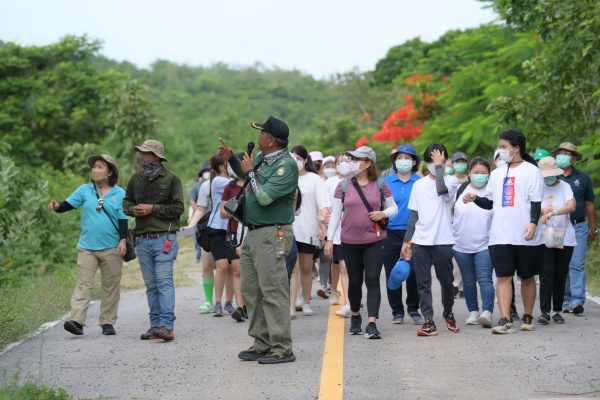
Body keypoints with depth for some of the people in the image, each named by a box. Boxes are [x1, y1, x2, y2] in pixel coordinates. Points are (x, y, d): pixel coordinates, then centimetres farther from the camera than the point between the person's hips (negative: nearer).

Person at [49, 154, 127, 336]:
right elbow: (69, 204, 0)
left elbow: (123, 219, -1)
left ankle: (108, 323, 14)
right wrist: (58, 206, -22)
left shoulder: (119, 194, 1)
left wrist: (123, 240, -9)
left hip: (111, 248, 0)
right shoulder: (85, 190, 4)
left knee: (111, 286, 6)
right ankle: (77, 321, -13)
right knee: (84, 283, -6)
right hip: (87, 246, 1)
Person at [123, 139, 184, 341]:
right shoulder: (136, 178, 12)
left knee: (164, 282, -12)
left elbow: (178, 208, -6)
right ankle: (155, 325, 12)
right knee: (151, 285, 8)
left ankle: (167, 325, -16)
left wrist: (152, 209, -12)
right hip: (142, 240, 5)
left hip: (164, 238, -5)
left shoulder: (171, 178, -2)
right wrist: (133, 210, -1)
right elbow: (126, 201, 22)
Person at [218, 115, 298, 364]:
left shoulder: (286, 165, -15)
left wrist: (250, 172, -9)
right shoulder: (262, 158, 11)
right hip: (253, 233, 10)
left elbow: (264, 197, -22)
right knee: (251, 291, 12)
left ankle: (282, 349, -5)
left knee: (273, 292, -9)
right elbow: (245, 176, 33)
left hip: (273, 235, -10)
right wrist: (231, 159, 17)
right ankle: (262, 345, 19)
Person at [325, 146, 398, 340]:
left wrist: (384, 213, -12)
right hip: (350, 242, 2)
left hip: (375, 241, -1)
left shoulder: (380, 185, 0)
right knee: (354, 281, 10)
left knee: (372, 280, -9)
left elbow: (394, 208, 10)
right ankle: (355, 316, 33)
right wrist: (329, 239, -1)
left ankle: (372, 324, -12)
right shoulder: (344, 186, 2)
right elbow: (336, 213, 3)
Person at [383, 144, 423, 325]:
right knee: (392, 274, 5)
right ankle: (397, 311, 16)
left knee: (413, 272, -1)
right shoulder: (386, 182, 5)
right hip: (391, 233, 1)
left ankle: (413, 308, 17)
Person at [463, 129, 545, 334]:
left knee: (527, 277, 9)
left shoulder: (531, 171, -1)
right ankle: (505, 320, -9)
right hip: (500, 236, 4)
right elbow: (490, 202, 17)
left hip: (525, 237, -4)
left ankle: (527, 317, 20)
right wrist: (475, 198, -1)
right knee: (503, 277, -5)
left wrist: (533, 223, -20)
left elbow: (536, 201, -6)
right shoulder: (496, 174, 14)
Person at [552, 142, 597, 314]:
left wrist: (593, 228, 11)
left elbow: (589, 204, 12)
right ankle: (565, 301, 12)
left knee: (577, 265, -9)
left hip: (578, 227, -1)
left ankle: (577, 301, -13)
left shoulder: (583, 178, 8)